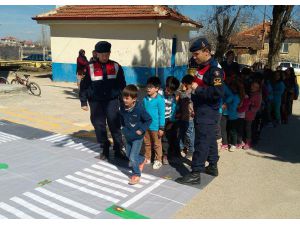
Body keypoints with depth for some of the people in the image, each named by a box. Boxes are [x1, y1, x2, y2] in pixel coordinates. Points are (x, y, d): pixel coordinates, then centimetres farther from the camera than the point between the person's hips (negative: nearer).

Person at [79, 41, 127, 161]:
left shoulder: (116, 67, 4)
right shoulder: (90, 68, 0)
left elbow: (122, 85, 10)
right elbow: (84, 86, 3)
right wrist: (84, 102, 1)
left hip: (112, 101, 0)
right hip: (96, 102, 0)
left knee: (115, 125, -1)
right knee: (99, 126, 7)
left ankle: (118, 149, 12)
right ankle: (105, 149, 22)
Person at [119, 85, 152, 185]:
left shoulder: (139, 108, -26)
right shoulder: (123, 107, -10)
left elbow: (149, 120, -14)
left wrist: (141, 130, -18)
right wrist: (123, 127, 9)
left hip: (137, 137, -6)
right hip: (128, 136, 6)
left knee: (133, 158, -8)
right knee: (128, 155, 21)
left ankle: (136, 175, 15)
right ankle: (142, 160, 49)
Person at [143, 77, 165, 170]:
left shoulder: (160, 100, -16)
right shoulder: (145, 99, 1)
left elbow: (162, 114, -14)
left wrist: (161, 128, -13)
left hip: (155, 126, -6)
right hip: (146, 125, 6)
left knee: (157, 144, 9)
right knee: (147, 143, 18)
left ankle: (158, 160, 23)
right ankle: (147, 158, 34)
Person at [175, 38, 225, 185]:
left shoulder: (214, 69, -18)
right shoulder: (202, 67, 13)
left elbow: (218, 92, -28)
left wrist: (198, 89, -21)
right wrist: (194, 102, 20)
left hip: (207, 113, -10)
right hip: (202, 111, 10)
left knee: (201, 142, -5)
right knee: (210, 139, 19)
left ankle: (195, 174, 2)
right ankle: (213, 166, 33)